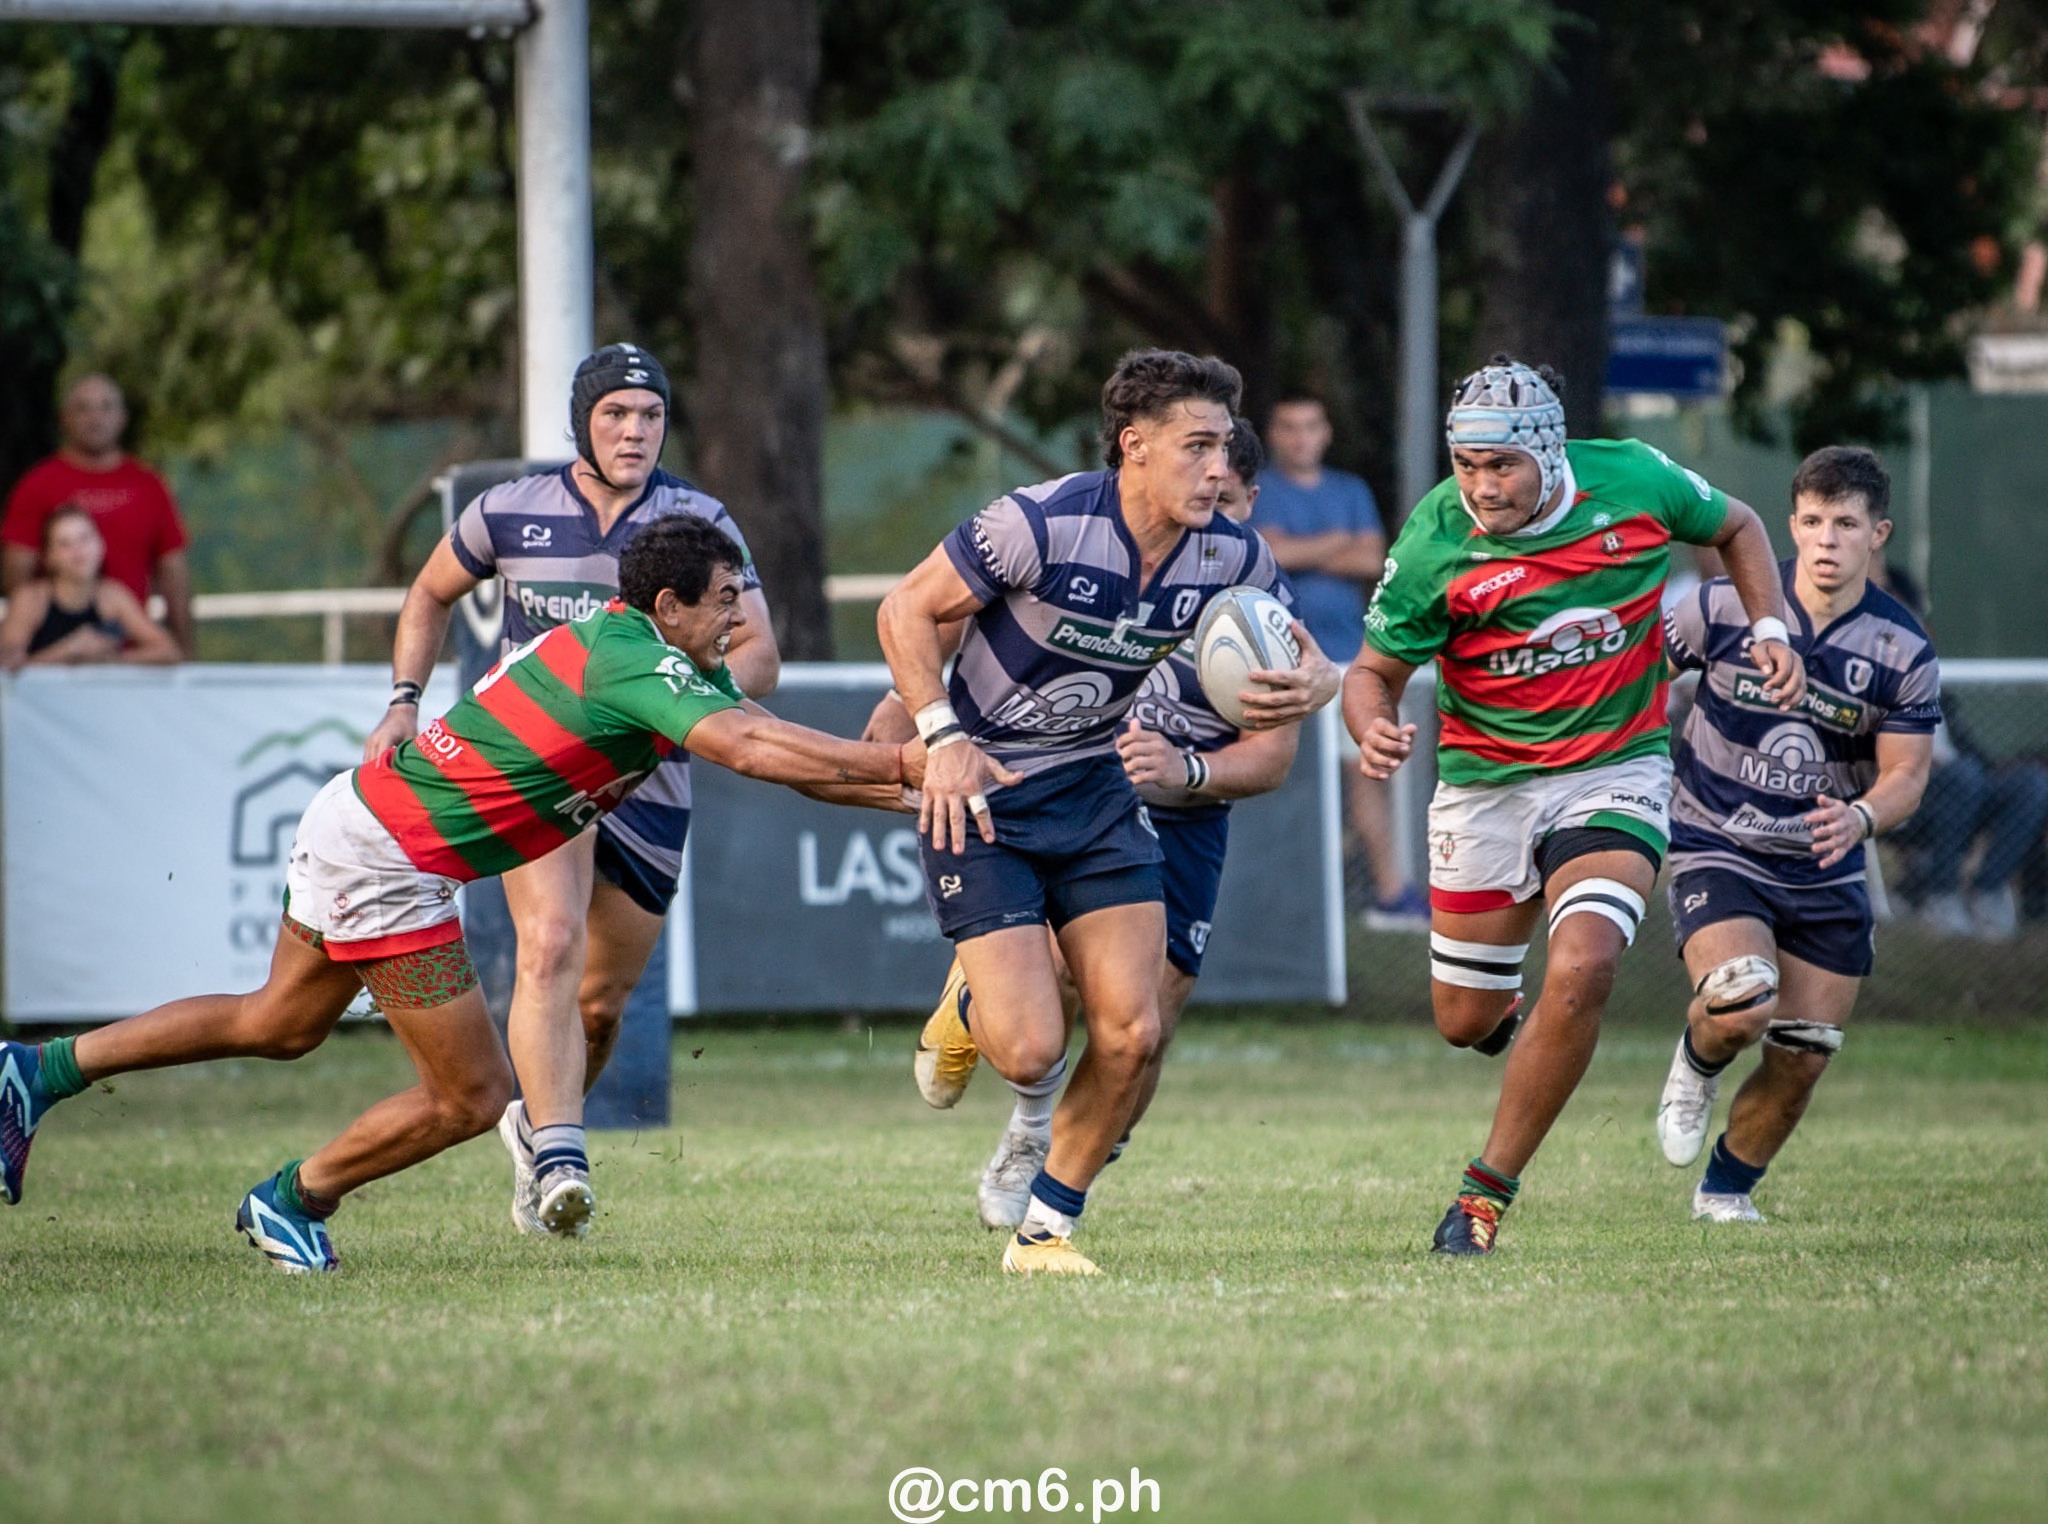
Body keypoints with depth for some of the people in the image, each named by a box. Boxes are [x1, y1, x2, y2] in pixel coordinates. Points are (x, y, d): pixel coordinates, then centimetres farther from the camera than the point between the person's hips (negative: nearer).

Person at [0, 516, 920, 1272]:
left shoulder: (634, 648, 8)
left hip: (354, 822, 10)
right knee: (471, 1097, -2)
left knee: (280, 1024, 27)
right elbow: (756, 750, -34)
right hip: (387, 860, -10)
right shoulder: (631, 667, -22)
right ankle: (294, 1202, 17)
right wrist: (904, 763, -30)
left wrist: (897, 789, 1)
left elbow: (773, 748, 11)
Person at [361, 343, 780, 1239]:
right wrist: (405, 702, 4)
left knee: (602, 1004, 9)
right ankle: (559, 1160, -34)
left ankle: (538, 1125, 37)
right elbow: (432, 594, 17)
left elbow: (759, 652, -7)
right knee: (551, 945, -26)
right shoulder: (512, 513, -1)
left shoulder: (698, 521, -2)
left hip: (648, 781, 2)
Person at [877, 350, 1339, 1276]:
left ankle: (1045, 1228, 12)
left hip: (1095, 788, 5)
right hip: (980, 792, -5)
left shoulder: (1231, 557, -8)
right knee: (1031, 1052, -13)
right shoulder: (1042, 523, -23)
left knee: (1132, 1035, -8)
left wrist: (1309, 689, -17)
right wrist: (945, 739, -21)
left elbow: (1308, 660, 7)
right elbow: (906, 610, -12)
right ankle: (972, 1004, 26)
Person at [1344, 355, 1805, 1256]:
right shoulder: (1434, 544, -16)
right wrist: (1372, 731, -27)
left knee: (1581, 971, -24)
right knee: (1466, 1022, 8)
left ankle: (1488, 1193, -10)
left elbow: (1736, 528, 9)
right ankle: (1513, 1015, 49)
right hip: (1486, 779, 1)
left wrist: (1770, 627, -4)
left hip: (1617, 770, -1)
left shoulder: (1633, 481, -12)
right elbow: (1374, 670, -5)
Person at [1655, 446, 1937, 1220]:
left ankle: (1726, 1188, 29)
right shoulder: (1725, 607, -10)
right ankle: (1696, 1065, 9)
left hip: (1825, 874, 3)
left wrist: (1860, 817, -26)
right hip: (1715, 852, -3)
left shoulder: (1904, 651, -6)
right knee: (1740, 1006, -27)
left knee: (1801, 1061, 3)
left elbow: (1906, 773, -5)